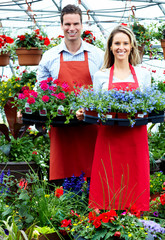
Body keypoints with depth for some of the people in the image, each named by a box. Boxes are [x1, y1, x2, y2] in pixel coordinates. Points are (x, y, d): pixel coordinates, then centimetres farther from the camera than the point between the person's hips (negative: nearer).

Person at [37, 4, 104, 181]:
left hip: (90, 126, 0)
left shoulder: (98, 56, 7)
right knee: (63, 176, 1)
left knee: (91, 173, 0)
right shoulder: (49, 57, 9)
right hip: (60, 126, 0)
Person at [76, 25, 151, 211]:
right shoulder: (101, 76, 8)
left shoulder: (143, 74, 10)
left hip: (135, 139, 1)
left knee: (135, 187, 1)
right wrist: (83, 113, -10)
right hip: (109, 139, -1)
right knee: (107, 187, -2)